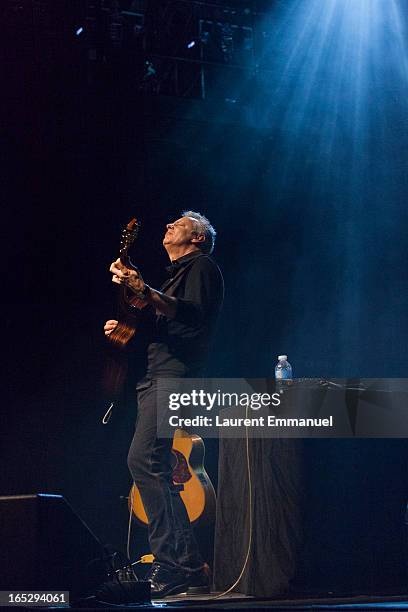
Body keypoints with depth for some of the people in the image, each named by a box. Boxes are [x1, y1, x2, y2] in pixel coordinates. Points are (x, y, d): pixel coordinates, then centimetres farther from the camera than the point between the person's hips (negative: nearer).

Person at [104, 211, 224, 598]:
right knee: (154, 470, 5)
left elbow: (194, 315, -16)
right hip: (155, 376, 10)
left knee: (143, 459, -22)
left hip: (175, 374, -10)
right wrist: (125, 328, 18)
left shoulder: (201, 266, 2)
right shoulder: (177, 274, 30)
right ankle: (191, 569, 6)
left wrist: (144, 291, -25)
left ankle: (170, 562, -24)